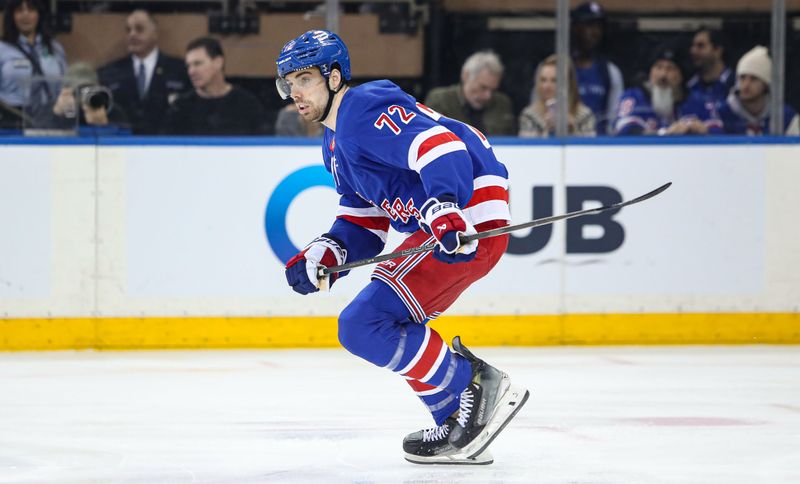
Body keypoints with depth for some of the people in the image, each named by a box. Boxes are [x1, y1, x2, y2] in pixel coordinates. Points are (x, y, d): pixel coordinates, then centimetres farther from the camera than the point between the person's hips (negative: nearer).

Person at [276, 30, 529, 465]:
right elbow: (363, 221, 24)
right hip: (433, 227, 11)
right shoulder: (336, 144, 22)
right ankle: (459, 432, 17)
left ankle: (477, 388, -11)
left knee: (365, 325, -15)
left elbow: (438, 144, -26)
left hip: (468, 215, -11)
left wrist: (443, 209, -42)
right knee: (386, 325, 19)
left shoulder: (364, 109, -12)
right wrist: (325, 254, 5)